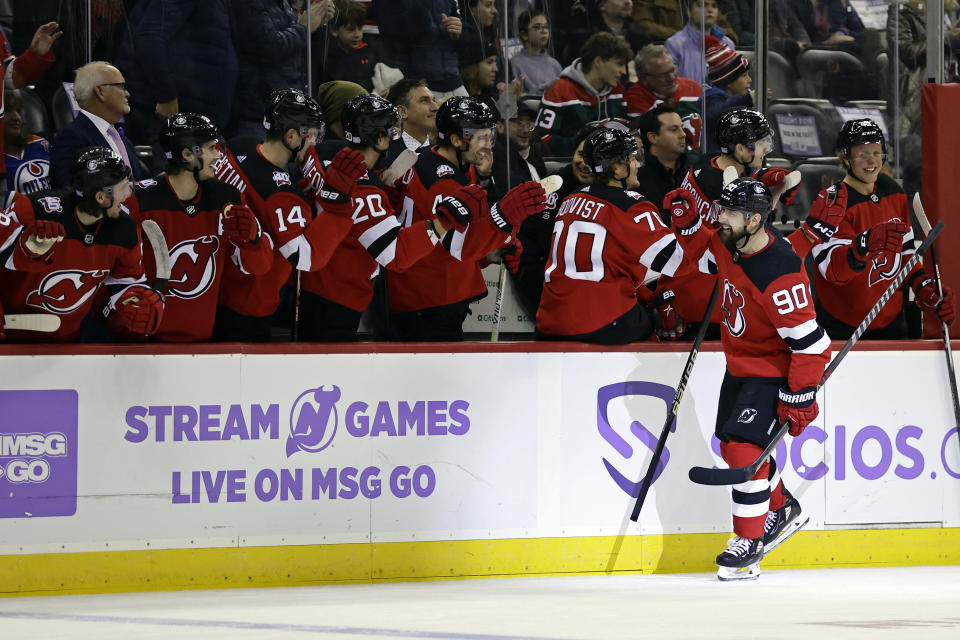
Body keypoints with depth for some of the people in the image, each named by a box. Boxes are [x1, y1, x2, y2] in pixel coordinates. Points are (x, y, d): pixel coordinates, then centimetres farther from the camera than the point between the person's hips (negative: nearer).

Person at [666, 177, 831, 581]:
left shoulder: (780, 273, -32)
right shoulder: (730, 244, -8)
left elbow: (808, 340, -29)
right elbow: (707, 255, 19)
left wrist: (800, 396, -25)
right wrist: (688, 223, 0)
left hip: (773, 371, -9)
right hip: (739, 365, 9)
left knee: (744, 446, -18)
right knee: (732, 445, 17)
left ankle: (750, 543, -6)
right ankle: (783, 509, 40)